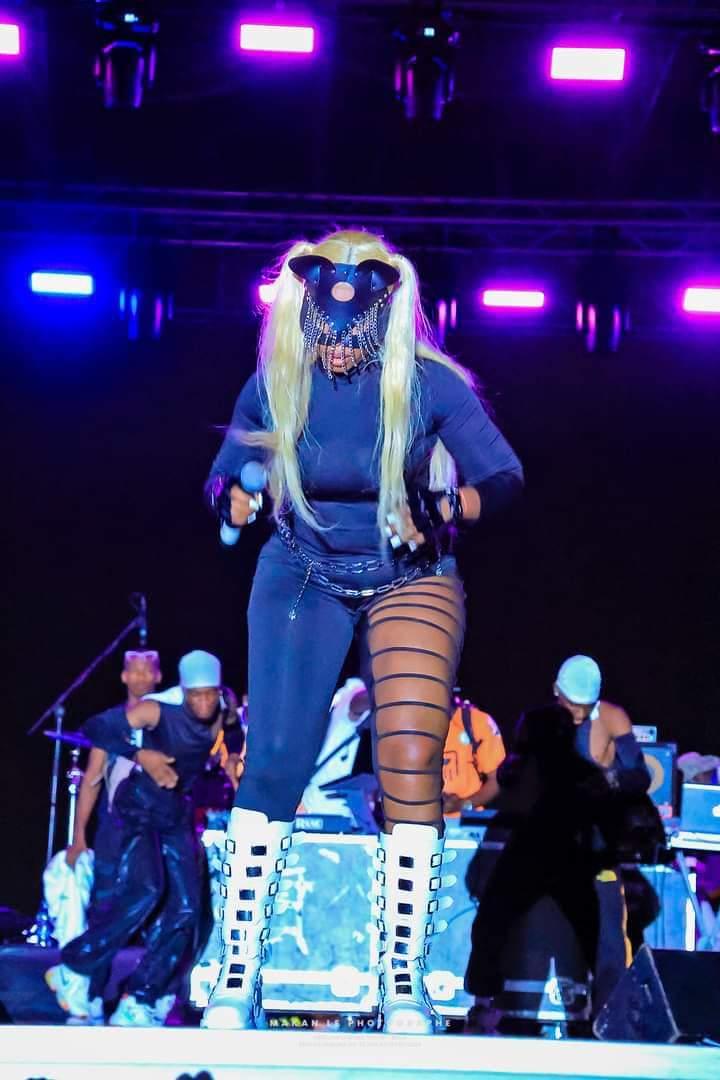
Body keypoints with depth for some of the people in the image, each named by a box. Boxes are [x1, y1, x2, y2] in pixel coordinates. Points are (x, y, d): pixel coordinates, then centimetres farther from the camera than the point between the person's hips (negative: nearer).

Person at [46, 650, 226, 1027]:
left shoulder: (221, 720, -1)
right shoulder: (156, 710, -16)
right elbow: (95, 728, -14)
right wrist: (140, 755, -23)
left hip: (177, 817, 6)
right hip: (140, 809, -6)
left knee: (184, 910, -5)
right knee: (143, 891, -27)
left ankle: (136, 1005, 2)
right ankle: (73, 970, -11)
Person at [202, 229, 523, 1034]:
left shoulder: (428, 383, -11)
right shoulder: (273, 386, -6)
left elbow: (503, 473, -8)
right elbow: (226, 475, 8)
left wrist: (462, 503, -29)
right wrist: (237, 499, -15)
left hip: (411, 579, -1)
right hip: (302, 576, 1)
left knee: (412, 763, -16)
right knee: (274, 762, -12)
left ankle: (403, 985, -8)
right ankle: (236, 979, -4)